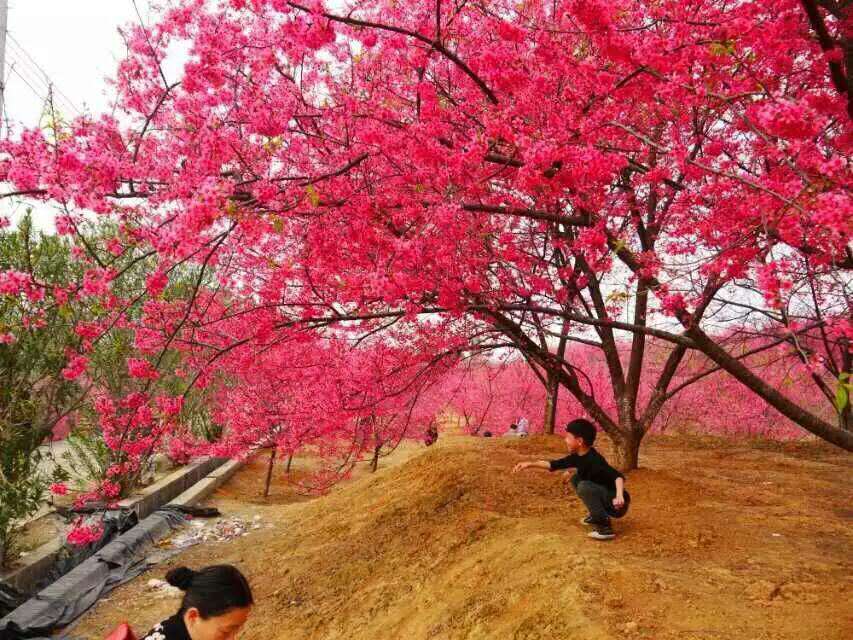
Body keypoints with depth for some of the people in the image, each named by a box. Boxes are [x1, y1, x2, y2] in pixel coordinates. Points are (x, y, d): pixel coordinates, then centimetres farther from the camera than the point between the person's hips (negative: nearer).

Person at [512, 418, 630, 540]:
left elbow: (618, 476, -34)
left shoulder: (595, 461, -25)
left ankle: (605, 528, -21)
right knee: (576, 479, 13)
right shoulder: (578, 457, 2)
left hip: (616, 505, -9)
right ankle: (596, 516, 16)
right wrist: (530, 464, 2)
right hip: (604, 499, 9)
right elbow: (555, 464, 8)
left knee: (584, 487, -26)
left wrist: (619, 496, -51)